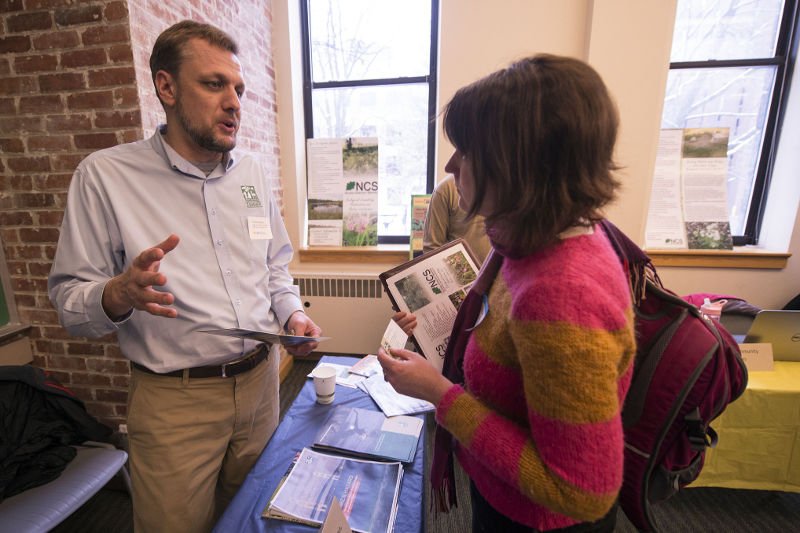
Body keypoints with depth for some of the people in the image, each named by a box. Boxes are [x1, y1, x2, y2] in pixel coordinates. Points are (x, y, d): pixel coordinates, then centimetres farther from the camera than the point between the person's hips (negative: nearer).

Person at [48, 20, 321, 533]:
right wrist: (120, 293, -27)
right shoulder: (105, 175, -8)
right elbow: (69, 299, -6)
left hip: (261, 380, 4)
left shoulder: (253, 173, 3)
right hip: (175, 399, -3)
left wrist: (293, 315, -7)